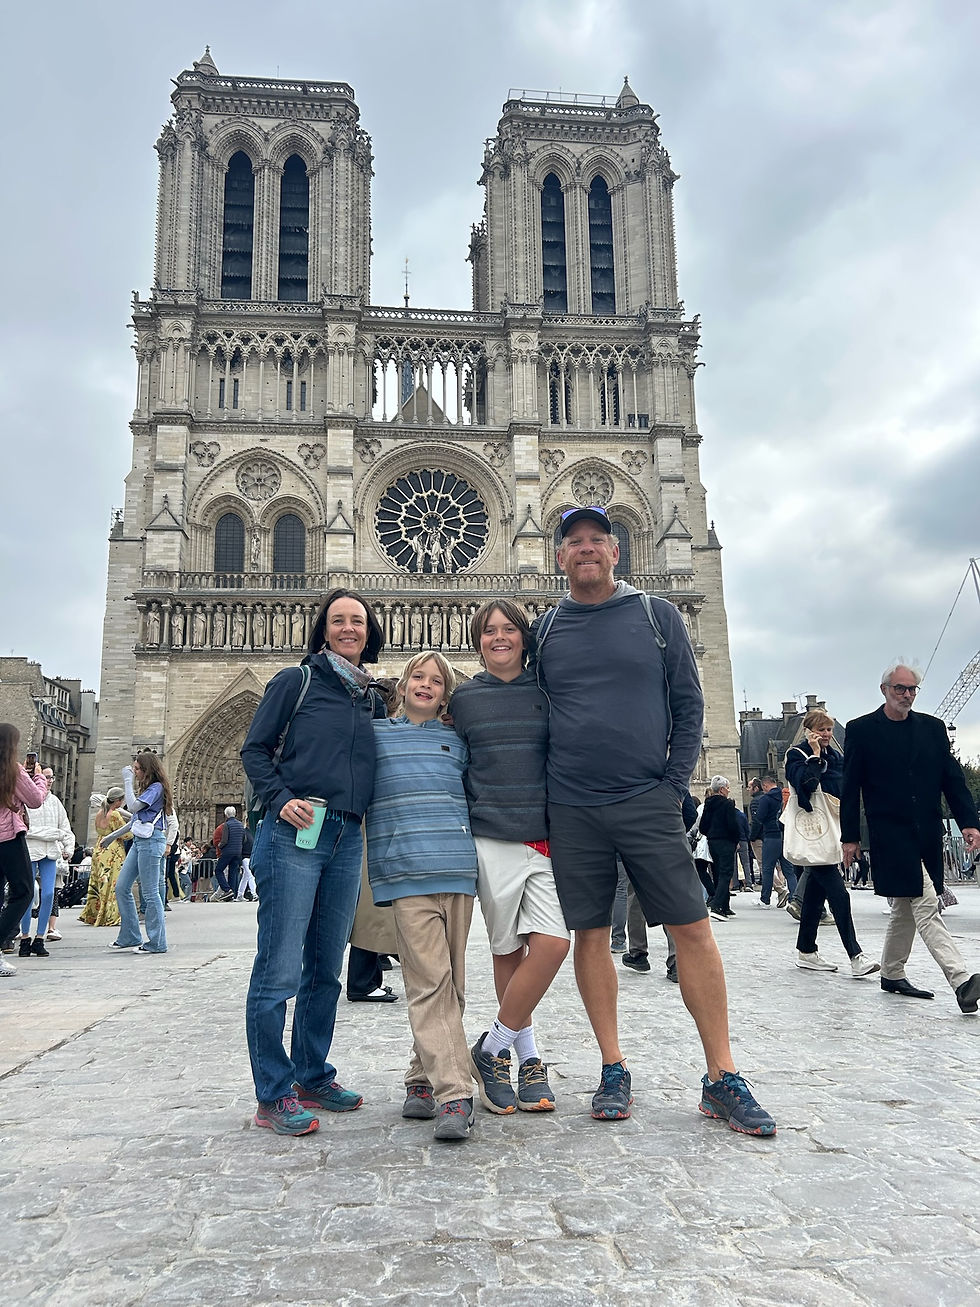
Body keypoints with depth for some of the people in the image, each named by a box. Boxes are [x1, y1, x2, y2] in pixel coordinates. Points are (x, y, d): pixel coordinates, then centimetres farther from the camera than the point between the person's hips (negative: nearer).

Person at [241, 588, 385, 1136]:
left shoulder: (371, 697, 17)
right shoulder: (296, 681, 3)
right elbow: (255, 748, 0)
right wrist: (281, 799, -13)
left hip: (347, 840, 6)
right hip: (294, 837, -5)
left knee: (326, 969, 13)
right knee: (279, 968, -5)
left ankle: (313, 1075, 26)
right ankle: (274, 1096, 5)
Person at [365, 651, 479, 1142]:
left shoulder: (456, 740, 18)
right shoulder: (375, 734, 12)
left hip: (458, 867, 4)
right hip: (405, 870, -3)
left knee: (450, 982, 6)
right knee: (431, 980, -11)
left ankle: (423, 1077, 20)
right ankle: (453, 1093, -11)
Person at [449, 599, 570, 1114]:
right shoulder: (463, 698, 8)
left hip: (546, 837, 1)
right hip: (491, 837, 0)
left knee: (552, 944, -11)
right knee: (507, 950, 4)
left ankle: (492, 1049, 5)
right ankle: (527, 1058, 19)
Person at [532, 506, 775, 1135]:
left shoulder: (658, 616, 6)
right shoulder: (545, 629, 9)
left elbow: (689, 706, 4)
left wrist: (675, 783, -4)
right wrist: (540, 791, 7)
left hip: (648, 802, -1)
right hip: (570, 809, 2)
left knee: (693, 929, -3)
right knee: (591, 935, 5)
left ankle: (723, 1078, 8)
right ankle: (614, 1071, 18)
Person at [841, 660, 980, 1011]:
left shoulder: (932, 727, 10)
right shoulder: (861, 730, -1)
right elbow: (850, 788, -1)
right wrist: (850, 837, -3)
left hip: (927, 835, 5)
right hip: (890, 834, -5)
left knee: (906, 906, 14)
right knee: (925, 904, -13)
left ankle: (892, 975, 27)